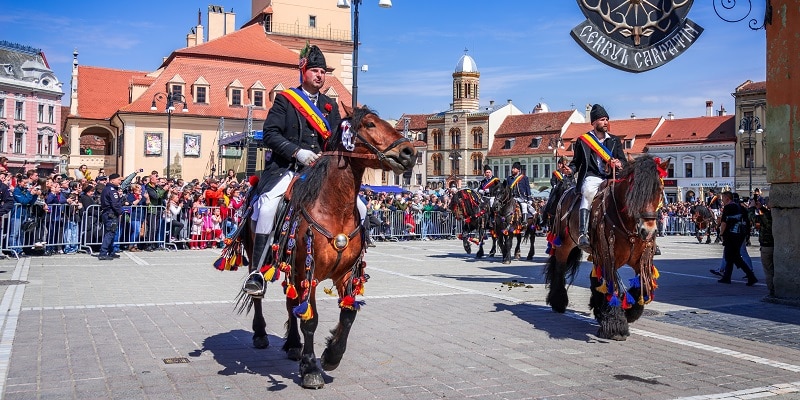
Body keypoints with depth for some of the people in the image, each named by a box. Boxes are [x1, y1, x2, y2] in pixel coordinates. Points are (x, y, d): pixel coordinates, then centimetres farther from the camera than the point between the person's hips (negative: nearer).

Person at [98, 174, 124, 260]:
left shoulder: (106, 189, 18)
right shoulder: (112, 190, -14)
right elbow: (115, 204, -21)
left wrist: (119, 196, 8)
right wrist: (120, 212, -9)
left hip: (105, 213, 11)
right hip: (111, 215, -11)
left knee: (109, 234, 15)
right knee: (110, 233, -10)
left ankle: (111, 253, 23)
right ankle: (103, 254, -13)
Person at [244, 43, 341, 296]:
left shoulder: (331, 105, 19)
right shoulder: (284, 100, 5)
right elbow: (270, 133, -6)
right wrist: (297, 152, -19)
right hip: (288, 169, -5)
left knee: (358, 208, -4)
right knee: (267, 206, -31)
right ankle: (257, 273, -25)